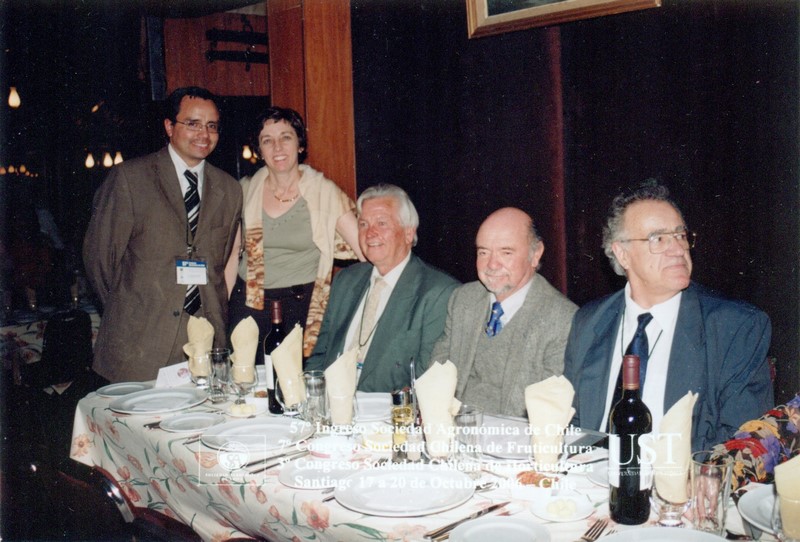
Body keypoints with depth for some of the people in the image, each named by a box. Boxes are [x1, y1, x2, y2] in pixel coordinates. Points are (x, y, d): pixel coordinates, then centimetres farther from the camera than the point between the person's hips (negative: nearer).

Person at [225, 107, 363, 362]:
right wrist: (220, 310, 9)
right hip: (248, 302, 2)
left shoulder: (324, 191, -4)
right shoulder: (246, 190, 4)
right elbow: (232, 253, 12)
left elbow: (365, 247, -8)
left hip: (303, 306, -2)